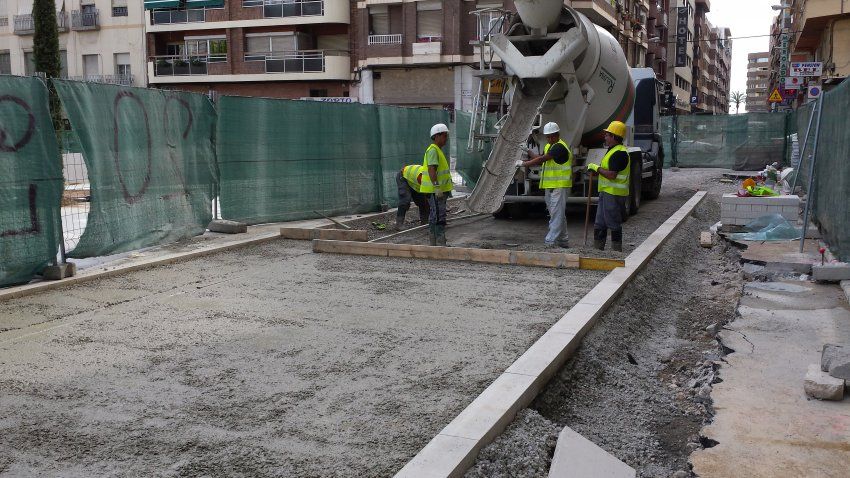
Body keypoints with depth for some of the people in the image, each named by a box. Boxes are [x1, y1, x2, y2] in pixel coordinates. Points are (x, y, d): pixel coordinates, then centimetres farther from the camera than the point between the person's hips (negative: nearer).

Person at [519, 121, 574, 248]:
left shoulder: (560, 147, -14)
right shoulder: (548, 146, 18)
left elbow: (542, 159, -19)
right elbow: (540, 160, 13)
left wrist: (523, 164, -14)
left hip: (560, 185, -10)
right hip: (549, 186, 10)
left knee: (557, 214, -10)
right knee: (557, 214, 13)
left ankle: (550, 241, -14)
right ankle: (563, 240, 21)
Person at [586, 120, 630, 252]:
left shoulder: (619, 153, -17)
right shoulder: (613, 151, 18)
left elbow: (612, 175, -24)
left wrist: (597, 168, -13)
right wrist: (596, 171, 12)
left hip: (614, 194, -11)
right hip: (606, 192, 11)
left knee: (614, 224, -2)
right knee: (599, 224, 13)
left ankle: (616, 252, 6)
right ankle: (597, 249, 20)